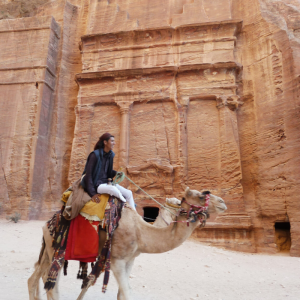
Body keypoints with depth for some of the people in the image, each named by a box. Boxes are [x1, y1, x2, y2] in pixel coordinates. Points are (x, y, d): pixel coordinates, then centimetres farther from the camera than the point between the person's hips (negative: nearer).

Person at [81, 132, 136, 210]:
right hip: (96, 185, -7)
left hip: (106, 182, 8)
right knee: (113, 189, -36)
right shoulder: (95, 155, -14)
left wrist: (116, 173, -5)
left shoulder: (111, 155, 6)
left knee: (128, 193, -7)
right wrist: (92, 193, -19)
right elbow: (88, 174, -15)